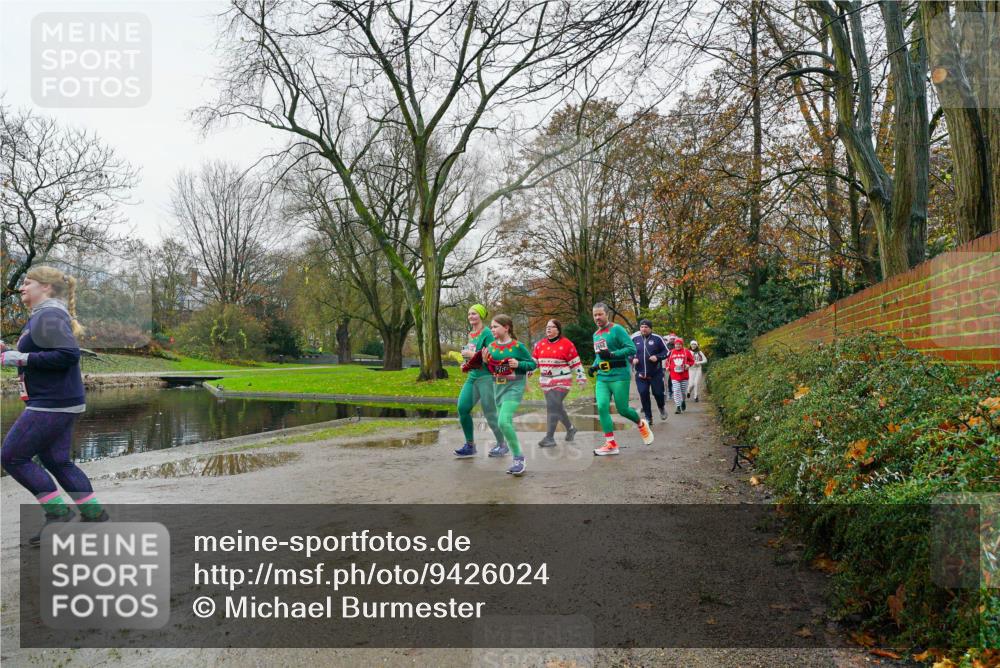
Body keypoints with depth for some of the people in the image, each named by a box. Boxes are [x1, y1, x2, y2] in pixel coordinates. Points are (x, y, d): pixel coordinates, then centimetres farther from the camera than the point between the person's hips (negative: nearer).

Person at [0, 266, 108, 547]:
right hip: (60, 404, 10)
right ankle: (94, 513, 19)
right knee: (57, 461, 13)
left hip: (52, 404, -10)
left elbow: (69, 354, -26)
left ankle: (58, 511, 3)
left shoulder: (48, 316, -14)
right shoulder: (44, 316, 18)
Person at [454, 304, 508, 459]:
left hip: (486, 376, -8)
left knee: (489, 413, -3)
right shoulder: (471, 334, 14)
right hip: (472, 376, 8)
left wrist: (471, 355, -16)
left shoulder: (486, 333, -10)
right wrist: (466, 365, 9)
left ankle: (502, 445, 14)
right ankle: (470, 445, 10)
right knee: (462, 408, -1)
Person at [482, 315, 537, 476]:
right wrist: (485, 361, -6)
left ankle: (519, 457, -9)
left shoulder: (517, 346, -10)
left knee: (504, 421, -22)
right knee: (506, 424, 12)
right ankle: (517, 459, 27)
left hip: (514, 387, -7)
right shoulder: (491, 346, 5)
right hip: (498, 388, 7)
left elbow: (533, 364, -3)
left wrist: (518, 364, -19)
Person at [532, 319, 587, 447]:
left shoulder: (566, 344, -7)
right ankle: (570, 428, 35)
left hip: (562, 381, -6)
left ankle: (550, 438, -11)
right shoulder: (540, 344, 9)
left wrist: (581, 378, -3)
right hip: (546, 382, 6)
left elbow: (576, 363, -4)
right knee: (557, 407, 13)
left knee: (553, 407, -15)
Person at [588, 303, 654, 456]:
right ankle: (611, 444, -2)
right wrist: (594, 366, 9)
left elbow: (632, 349, -14)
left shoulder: (617, 329, -8)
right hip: (602, 377, 6)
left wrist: (612, 354, -23)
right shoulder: (596, 334, 15)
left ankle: (641, 424, 33)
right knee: (602, 408, -8)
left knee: (622, 409, 0)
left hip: (619, 376, -6)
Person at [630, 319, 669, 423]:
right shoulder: (634, 339, 2)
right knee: (643, 394, -4)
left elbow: (667, 351, 1)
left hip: (656, 373, -2)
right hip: (640, 374, 2)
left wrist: (657, 357, -15)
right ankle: (648, 417, 9)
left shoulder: (657, 338, -4)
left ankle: (662, 407, 38)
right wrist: (632, 359, -5)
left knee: (658, 393, 3)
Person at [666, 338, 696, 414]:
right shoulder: (671, 352, 5)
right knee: (676, 391, -8)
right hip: (674, 375, 0)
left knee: (683, 390, 11)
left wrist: (688, 365, -9)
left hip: (684, 375, 0)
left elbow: (692, 360, 8)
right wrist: (668, 367, 0)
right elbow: (668, 361, 17)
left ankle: (683, 401, 41)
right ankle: (678, 407, -5)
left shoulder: (686, 351, 2)